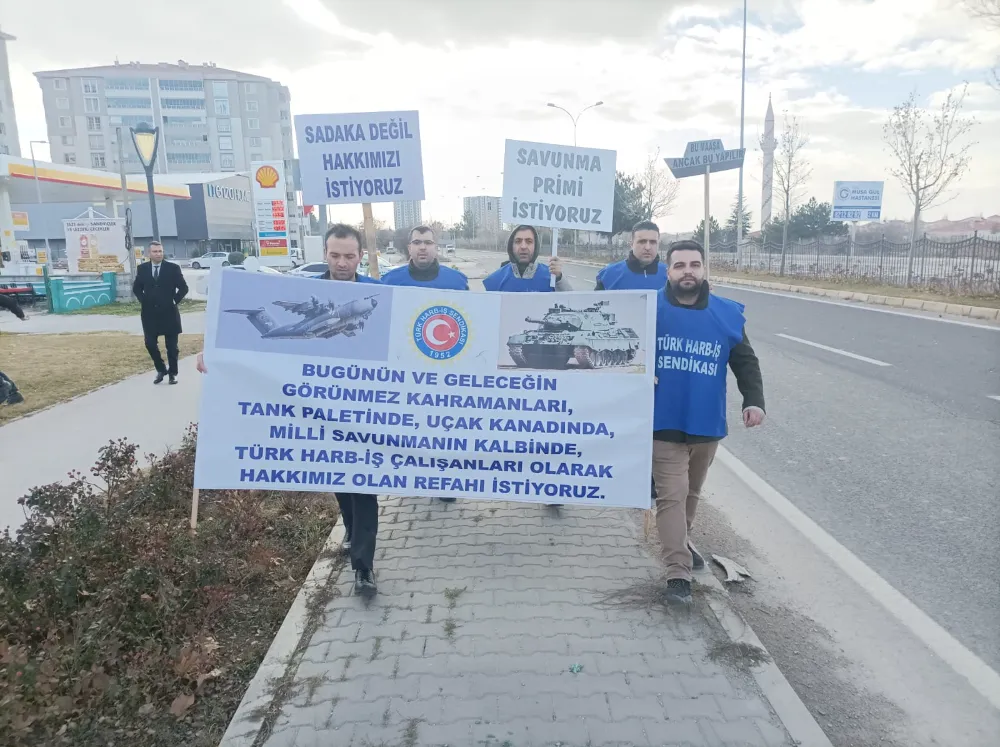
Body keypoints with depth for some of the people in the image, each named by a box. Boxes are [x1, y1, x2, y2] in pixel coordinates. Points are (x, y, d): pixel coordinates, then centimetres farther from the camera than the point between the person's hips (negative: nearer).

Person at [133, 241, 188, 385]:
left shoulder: (173, 268, -5)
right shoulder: (142, 268, 3)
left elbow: (184, 288, -1)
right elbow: (136, 288, 14)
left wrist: (175, 301, -8)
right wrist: (144, 301, 3)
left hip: (168, 312, -2)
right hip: (149, 313, 2)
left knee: (171, 346, 4)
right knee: (150, 343, 3)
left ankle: (173, 373, 17)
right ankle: (161, 369, 22)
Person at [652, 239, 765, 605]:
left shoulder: (728, 313, -1)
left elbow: (745, 361, 6)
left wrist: (754, 400, -7)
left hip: (707, 424, 4)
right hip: (664, 424, -3)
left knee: (691, 494, 21)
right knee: (672, 496, -6)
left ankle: (678, 544, 44)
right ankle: (678, 574, -1)